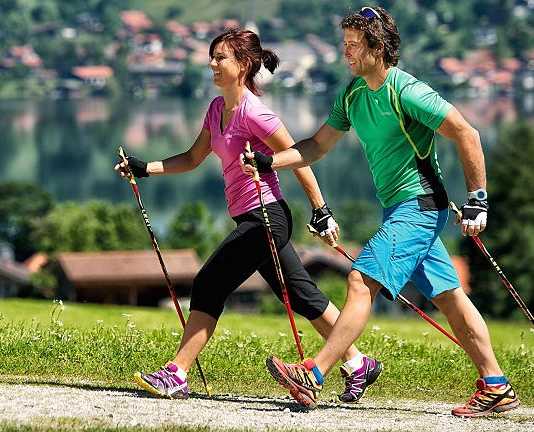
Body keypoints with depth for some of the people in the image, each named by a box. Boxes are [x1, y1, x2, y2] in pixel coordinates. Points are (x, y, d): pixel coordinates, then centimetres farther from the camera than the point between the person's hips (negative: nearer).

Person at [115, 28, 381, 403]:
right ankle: (358, 364, 22)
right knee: (302, 296, 14)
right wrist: (145, 168, 7)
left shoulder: (252, 111, -16)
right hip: (254, 220, 10)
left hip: (265, 216, -10)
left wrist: (320, 210, -11)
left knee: (209, 287, -10)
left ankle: (176, 376, -6)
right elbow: (194, 159, 18)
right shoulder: (217, 108, 11)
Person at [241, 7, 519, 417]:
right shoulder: (353, 95, 9)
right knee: (449, 297, 9)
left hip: (419, 204, -9)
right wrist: (268, 161, 2)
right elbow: (318, 145, 16)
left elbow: (467, 135, -15)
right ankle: (496, 388, 13)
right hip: (401, 209, 9)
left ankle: (313, 376, -19)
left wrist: (477, 199, -16)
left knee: (363, 281, -16)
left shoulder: (406, 91, -16)